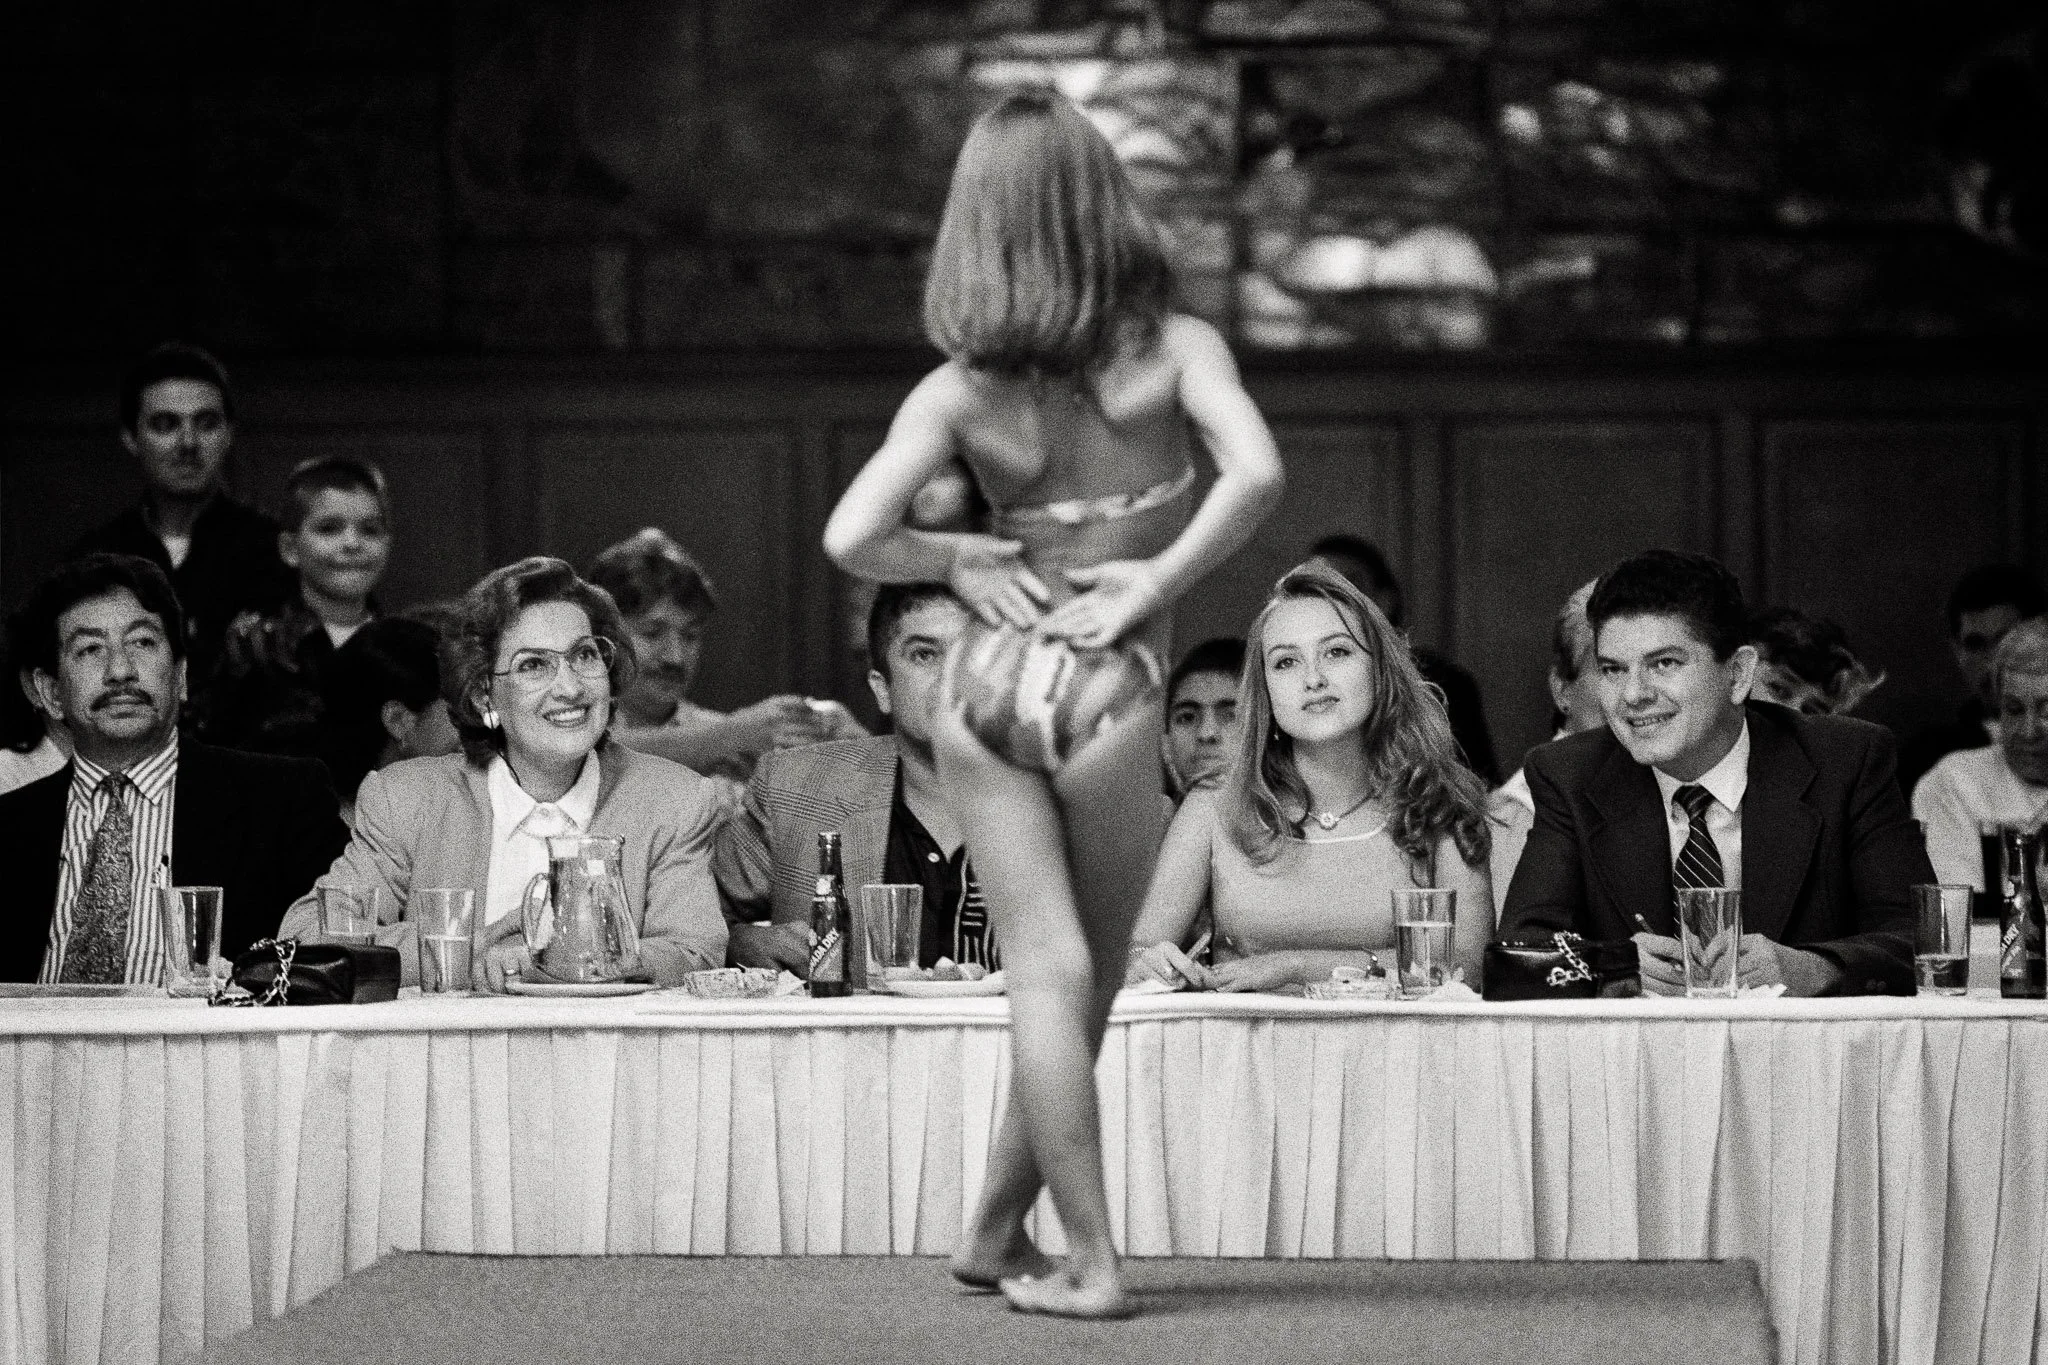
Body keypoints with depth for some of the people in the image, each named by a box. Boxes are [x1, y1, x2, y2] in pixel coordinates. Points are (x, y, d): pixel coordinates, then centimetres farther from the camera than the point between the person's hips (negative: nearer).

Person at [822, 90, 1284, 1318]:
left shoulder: (958, 389, 0)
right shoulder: (1173, 348, -3)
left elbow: (853, 539, -10)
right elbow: (1256, 474, -20)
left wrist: (958, 561, 7)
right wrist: (1155, 588, -9)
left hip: (990, 679, 2)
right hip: (1110, 690, -2)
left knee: (1047, 973, 4)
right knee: (1087, 980, 15)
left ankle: (1092, 1261, 1)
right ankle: (999, 1229, 23)